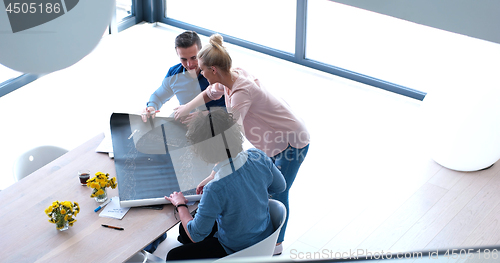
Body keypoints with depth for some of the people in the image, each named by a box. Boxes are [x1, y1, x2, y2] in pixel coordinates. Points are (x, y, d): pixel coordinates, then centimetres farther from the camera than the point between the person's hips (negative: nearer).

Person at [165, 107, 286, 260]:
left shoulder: (215, 190, -38)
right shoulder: (258, 157, -20)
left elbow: (196, 235, -21)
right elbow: (280, 186, 2)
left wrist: (180, 205, -4)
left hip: (237, 251, -7)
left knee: (174, 256, 11)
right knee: (184, 228, 23)